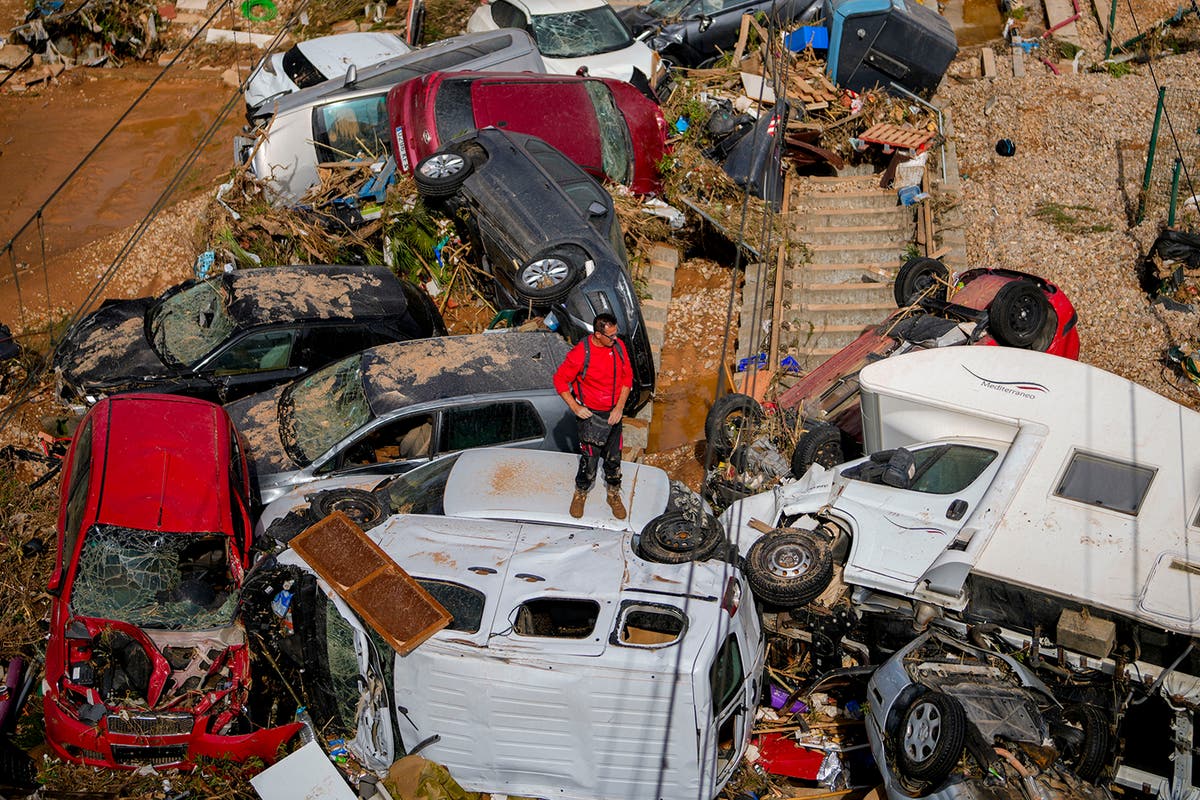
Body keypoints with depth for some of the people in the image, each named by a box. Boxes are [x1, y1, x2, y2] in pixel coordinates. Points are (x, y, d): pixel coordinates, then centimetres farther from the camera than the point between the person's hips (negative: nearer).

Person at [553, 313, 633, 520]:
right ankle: (580, 494, 29)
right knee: (590, 458, 3)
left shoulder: (618, 346, -8)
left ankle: (614, 495, 36)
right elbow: (560, 380, -12)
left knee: (613, 458, 16)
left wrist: (619, 407, -6)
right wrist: (574, 407, -15)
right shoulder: (581, 353, -23)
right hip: (590, 415, -4)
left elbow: (627, 377, 2)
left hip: (613, 413, 4)